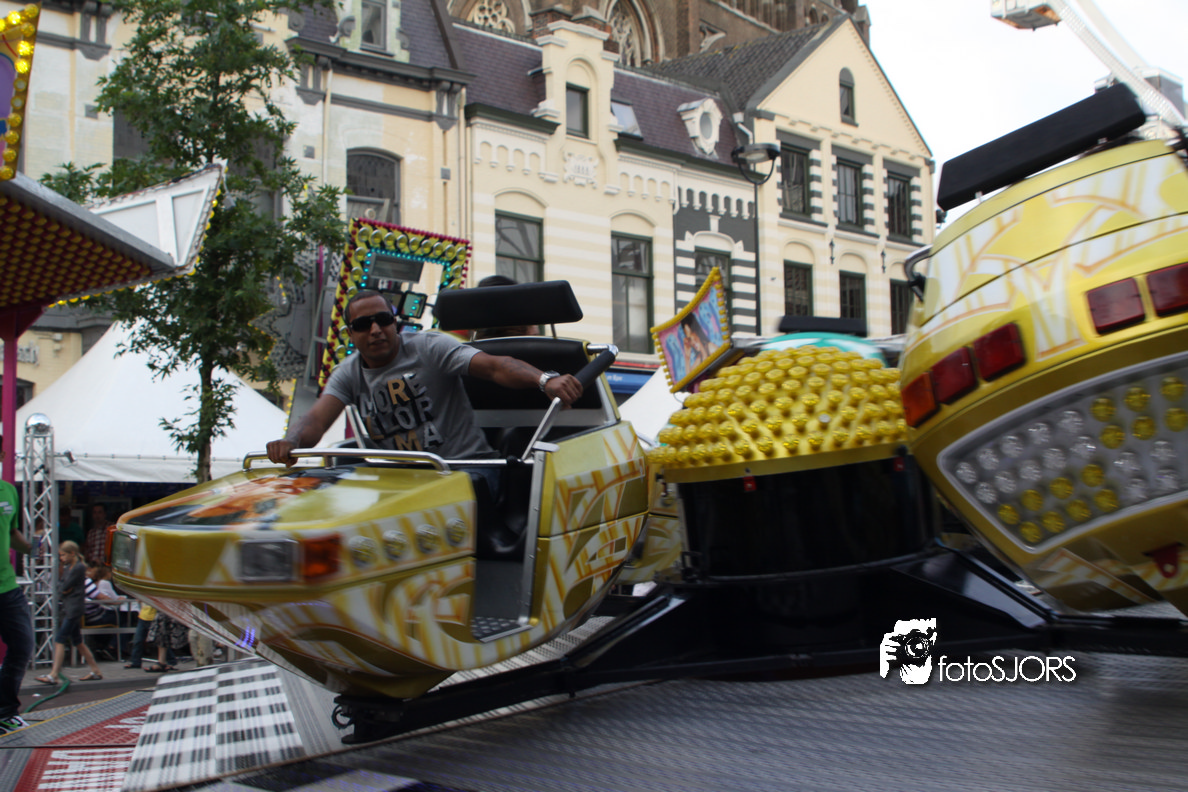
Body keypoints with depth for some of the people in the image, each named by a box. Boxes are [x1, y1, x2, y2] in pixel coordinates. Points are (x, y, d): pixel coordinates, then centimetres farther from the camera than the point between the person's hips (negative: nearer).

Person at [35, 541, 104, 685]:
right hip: (67, 608, 10)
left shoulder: (79, 568, -13)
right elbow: (60, 586, 11)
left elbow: (65, 586, -15)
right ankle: (95, 671, 18)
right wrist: (63, 590, -6)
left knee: (60, 640, -12)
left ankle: (53, 675, -13)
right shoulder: (67, 568, 16)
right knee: (78, 641, 12)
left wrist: (63, 589, 3)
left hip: (74, 609, -10)